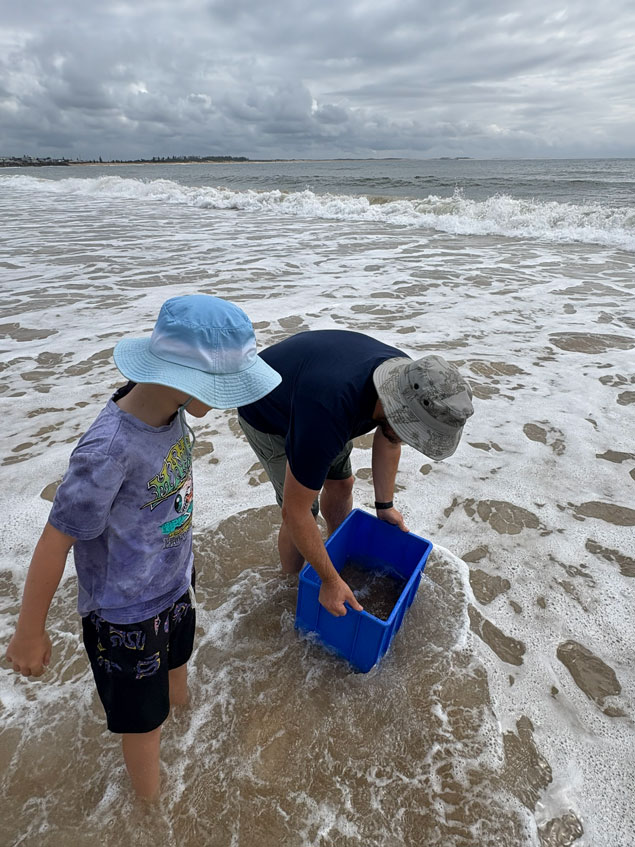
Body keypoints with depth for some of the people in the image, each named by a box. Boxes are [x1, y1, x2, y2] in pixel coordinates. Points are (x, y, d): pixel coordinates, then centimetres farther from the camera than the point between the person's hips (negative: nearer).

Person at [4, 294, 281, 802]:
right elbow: (55, 542, -25)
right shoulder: (108, 451, -37)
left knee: (176, 671, 34)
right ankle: (153, 809, 49)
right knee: (145, 720, 20)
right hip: (126, 614, -6)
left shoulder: (168, 409, -14)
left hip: (176, 584, 6)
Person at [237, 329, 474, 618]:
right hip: (266, 417, -6)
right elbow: (295, 512, -34)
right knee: (306, 511, -7)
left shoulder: (407, 376, -24)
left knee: (341, 484, 11)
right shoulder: (328, 419, -46)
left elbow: (387, 441, -2)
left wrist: (384, 504, 4)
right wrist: (331, 581, -25)